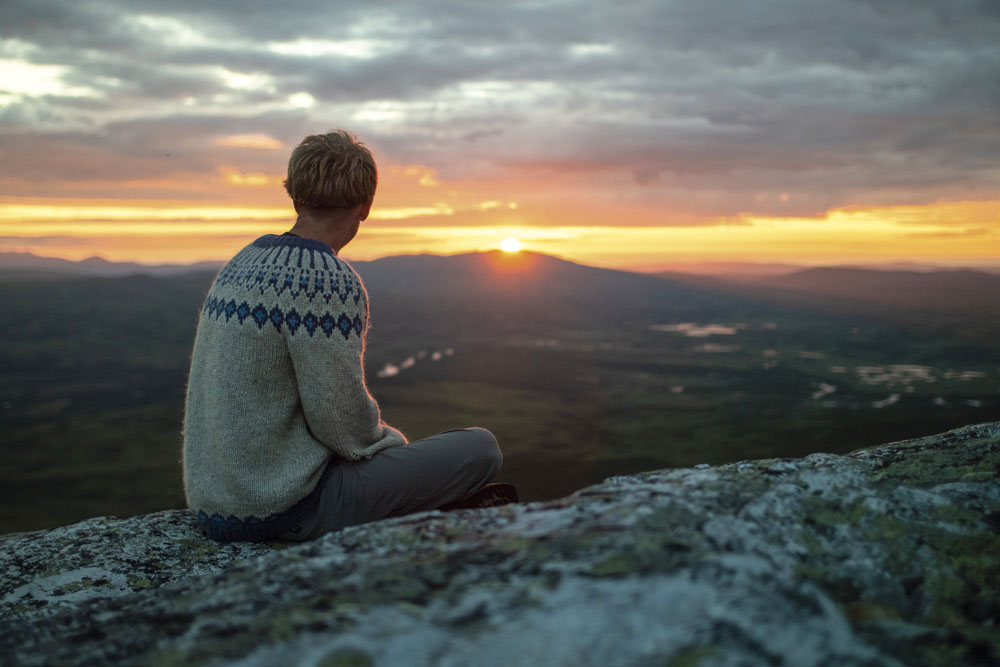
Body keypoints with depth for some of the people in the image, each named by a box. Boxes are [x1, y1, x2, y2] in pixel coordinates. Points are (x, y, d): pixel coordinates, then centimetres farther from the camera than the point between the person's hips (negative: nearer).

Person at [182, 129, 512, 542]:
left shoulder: (240, 264, 8)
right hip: (285, 509, -9)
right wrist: (392, 440, 4)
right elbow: (342, 418, -20)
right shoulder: (329, 281, -20)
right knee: (481, 448, -3)